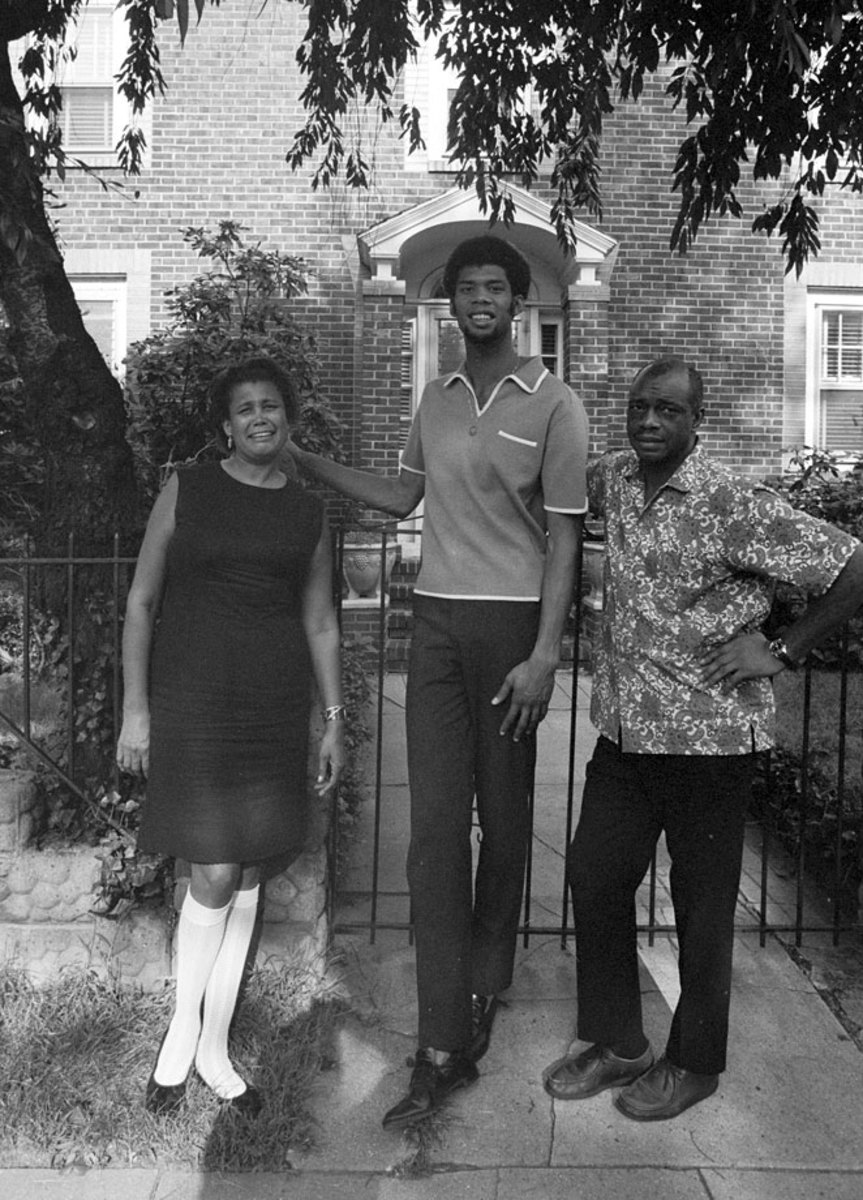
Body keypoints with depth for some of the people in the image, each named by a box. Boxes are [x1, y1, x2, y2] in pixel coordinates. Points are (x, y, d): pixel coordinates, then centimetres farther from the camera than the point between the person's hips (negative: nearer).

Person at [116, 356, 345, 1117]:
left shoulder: (309, 512, 9)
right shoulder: (186, 490, 1)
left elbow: (321, 623, 12)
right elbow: (141, 601, 2)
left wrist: (335, 720, 8)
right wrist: (135, 708, -3)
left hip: (275, 708, 3)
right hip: (192, 701, -3)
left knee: (248, 877, 8)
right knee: (214, 873, -4)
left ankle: (215, 1049, 25)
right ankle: (183, 1032, 22)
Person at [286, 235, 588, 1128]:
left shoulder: (554, 406, -1)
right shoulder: (436, 399, 14)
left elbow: (563, 542, -5)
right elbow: (402, 497, 22)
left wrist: (543, 657, -13)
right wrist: (302, 459, 18)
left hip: (511, 622, -3)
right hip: (436, 618, 4)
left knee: (503, 820, 7)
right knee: (435, 822, -3)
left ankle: (484, 991, 29)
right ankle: (444, 1046, 4)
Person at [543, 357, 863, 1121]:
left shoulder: (734, 505, -16)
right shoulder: (616, 480, 4)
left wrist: (781, 652, -13)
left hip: (707, 735, -6)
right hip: (624, 728, 6)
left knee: (701, 905, 10)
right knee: (594, 877, 11)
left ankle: (694, 1064, 31)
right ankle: (616, 1043, 32)